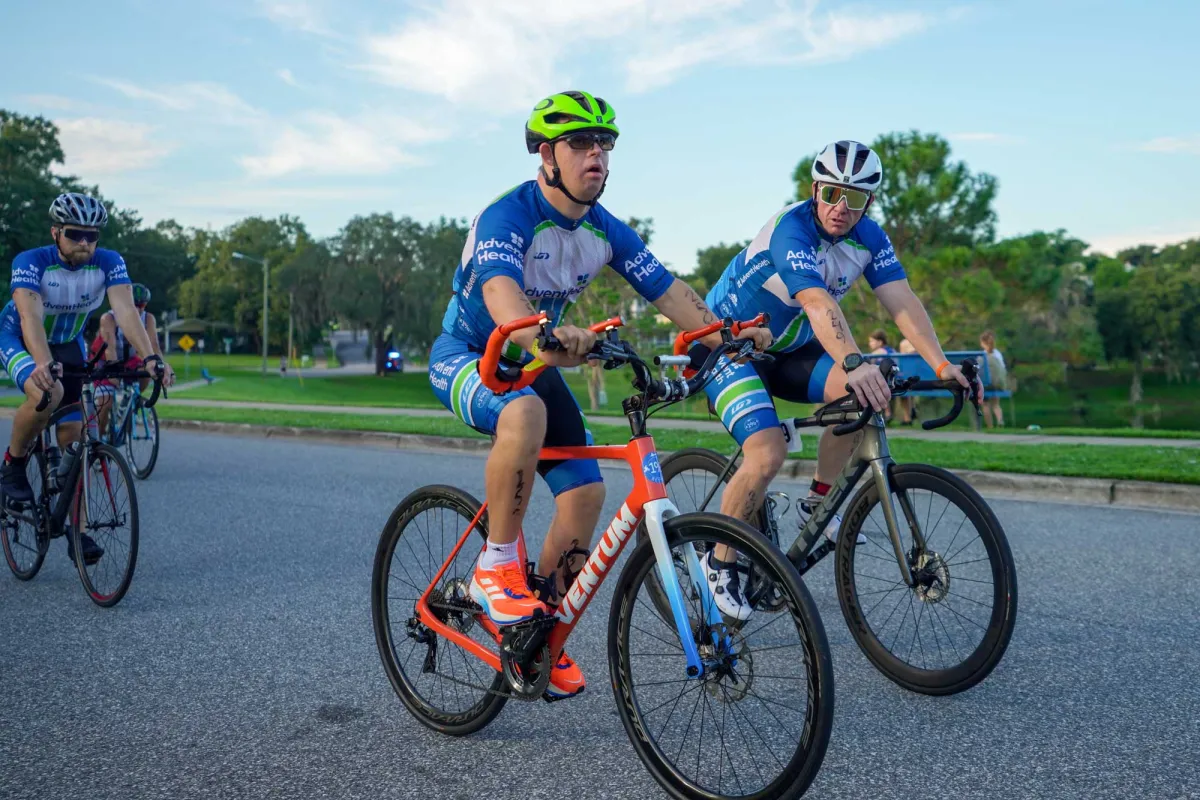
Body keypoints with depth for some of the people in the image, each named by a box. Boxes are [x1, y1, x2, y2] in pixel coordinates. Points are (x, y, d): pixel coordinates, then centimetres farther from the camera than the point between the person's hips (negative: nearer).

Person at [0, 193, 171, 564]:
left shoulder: (109, 263, -21)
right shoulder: (30, 262, -29)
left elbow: (125, 310, -33)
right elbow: (30, 316, -43)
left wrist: (150, 356, -49)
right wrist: (44, 363, -61)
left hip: (69, 344, 4)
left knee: (72, 434, -4)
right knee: (47, 393, -35)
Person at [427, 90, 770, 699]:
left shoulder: (606, 232, -5)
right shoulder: (508, 216, -25)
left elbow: (669, 291, -8)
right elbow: (502, 295, -44)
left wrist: (728, 334, -25)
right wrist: (548, 339, -64)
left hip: (532, 363, 6)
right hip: (465, 357, -6)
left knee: (586, 491, -8)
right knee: (525, 415, -40)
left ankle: (542, 625, 10)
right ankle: (496, 565, -21)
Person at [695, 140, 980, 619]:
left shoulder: (867, 237, -6)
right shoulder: (791, 229, -26)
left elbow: (902, 301, -16)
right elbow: (818, 302, -43)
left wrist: (941, 364, -30)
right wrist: (854, 363, -57)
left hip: (786, 349, 7)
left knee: (865, 391, -19)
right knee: (768, 455, -25)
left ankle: (818, 503, 0)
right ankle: (719, 561, -4)